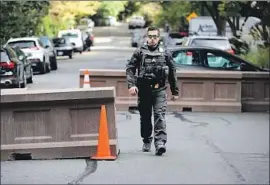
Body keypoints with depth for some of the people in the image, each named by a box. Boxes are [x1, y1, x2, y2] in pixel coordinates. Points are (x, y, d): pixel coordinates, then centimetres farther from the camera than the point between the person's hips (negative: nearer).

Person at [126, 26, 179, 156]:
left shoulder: (165, 53, 7)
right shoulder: (139, 52, 4)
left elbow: (172, 73, 14)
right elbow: (130, 68, 1)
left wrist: (175, 91, 15)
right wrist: (131, 85, -14)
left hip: (159, 90, -1)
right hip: (144, 90, 1)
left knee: (159, 115, -14)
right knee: (145, 117, 10)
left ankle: (160, 142, -23)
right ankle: (146, 141, 26)